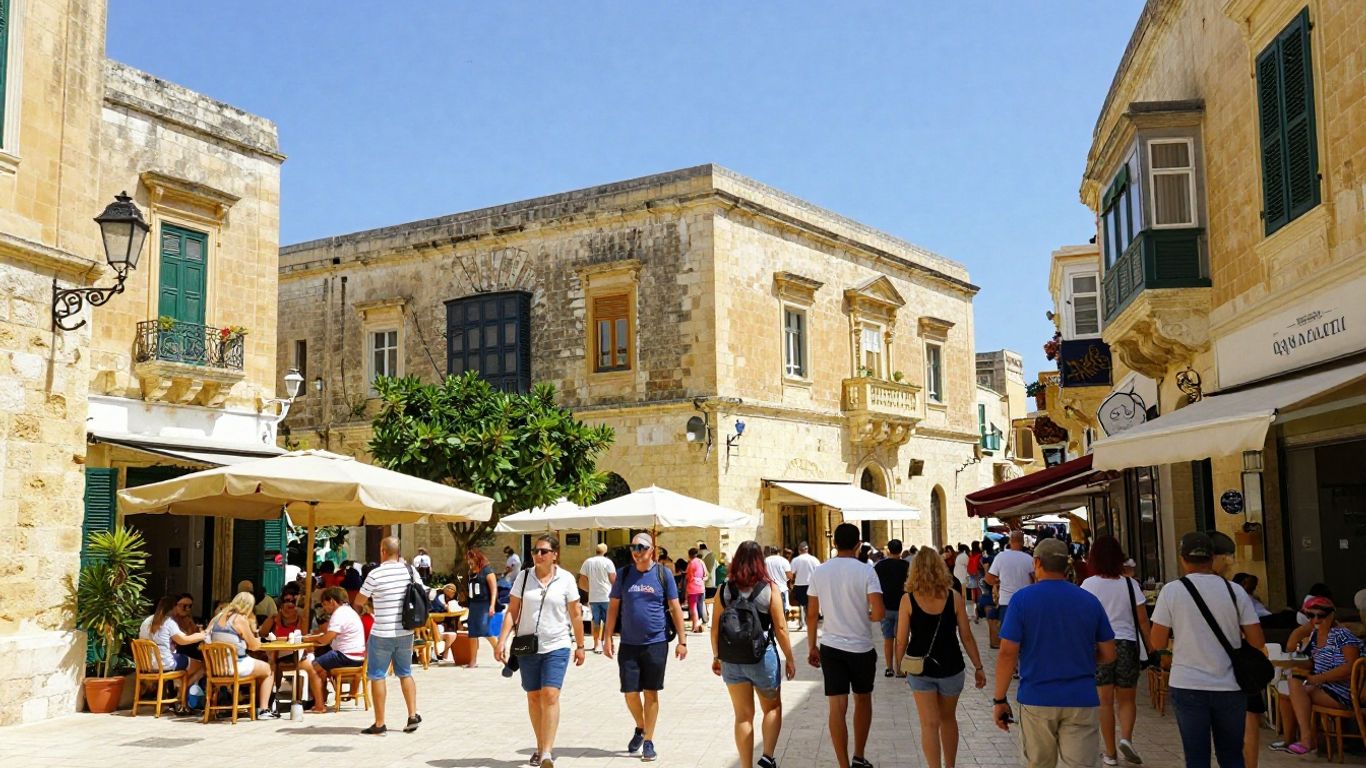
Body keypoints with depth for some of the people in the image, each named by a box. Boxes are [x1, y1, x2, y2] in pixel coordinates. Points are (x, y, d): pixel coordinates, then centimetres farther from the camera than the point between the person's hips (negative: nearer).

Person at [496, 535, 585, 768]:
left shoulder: (566, 579, -1)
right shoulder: (524, 577, 3)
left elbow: (575, 615, 4)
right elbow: (512, 611, 3)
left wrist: (580, 646, 7)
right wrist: (502, 641, -5)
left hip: (557, 646, -3)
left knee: (550, 695, -14)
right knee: (533, 696, 9)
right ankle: (540, 747, 24)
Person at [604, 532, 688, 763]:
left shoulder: (663, 574, -1)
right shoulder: (623, 574, 4)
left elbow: (675, 608, 2)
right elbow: (613, 607, 8)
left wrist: (682, 641, -1)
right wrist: (607, 638, 2)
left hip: (656, 643, -2)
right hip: (629, 644, 2)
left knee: (651, 693, 5)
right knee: (630, 693, 3)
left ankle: (648, 741, 16)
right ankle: (640, 727, 31)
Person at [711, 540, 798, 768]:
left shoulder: (723, 591, -2)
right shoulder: (769, 589, -8)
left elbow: (715, 628, 0)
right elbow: (780, 628, -7)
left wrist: (716, 657, 13)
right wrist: (789, 658, 3)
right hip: (763, 657, -2)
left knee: (743, 715, 11)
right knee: (772, 707, 18)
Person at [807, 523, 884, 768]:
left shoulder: (819, 572, 0)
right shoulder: (866, 571, -10)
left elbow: (812, 614, 4)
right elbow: (879, 613, -18)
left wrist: (812, 647, 14)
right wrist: (866, 615, 4)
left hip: (830, 647, 1)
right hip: (861, 647, -1)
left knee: (836, 707, 2)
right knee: (863, 700, 19)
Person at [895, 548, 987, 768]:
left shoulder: (907, 599, -11)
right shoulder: (954, 597, -8)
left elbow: (901, 641, -8)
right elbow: (966, 637, -5)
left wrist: (899, 666, 8)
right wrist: (978, 667, 5)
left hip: (920, 669, -2)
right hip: (950, 667, 2)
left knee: (930, 724, 4)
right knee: (948, 719, 22)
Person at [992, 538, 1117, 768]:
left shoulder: (1022, 599, -5)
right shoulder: (1090, 601, 3)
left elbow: (1008, 654, -10)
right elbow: (1108, 655, 6)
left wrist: (999, 700, -3)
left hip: (1036, 700, -1)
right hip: (1081, 701, 1)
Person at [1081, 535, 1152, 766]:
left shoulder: (1088, 585, -4)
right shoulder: (1130, 584, 0)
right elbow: (1143, 621, 0)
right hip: (1127, 645, 1)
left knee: (1105, 701, 6)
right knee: (1126, 700, 13)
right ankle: (1126, 738, -10)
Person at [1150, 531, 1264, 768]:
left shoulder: (1171, 591, -6)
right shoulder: (1234, 591, -1)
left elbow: (1157, 642, -4)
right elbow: (1257, 642, -1)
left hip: (1188, 686, -2)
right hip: (1230, 687, 2)